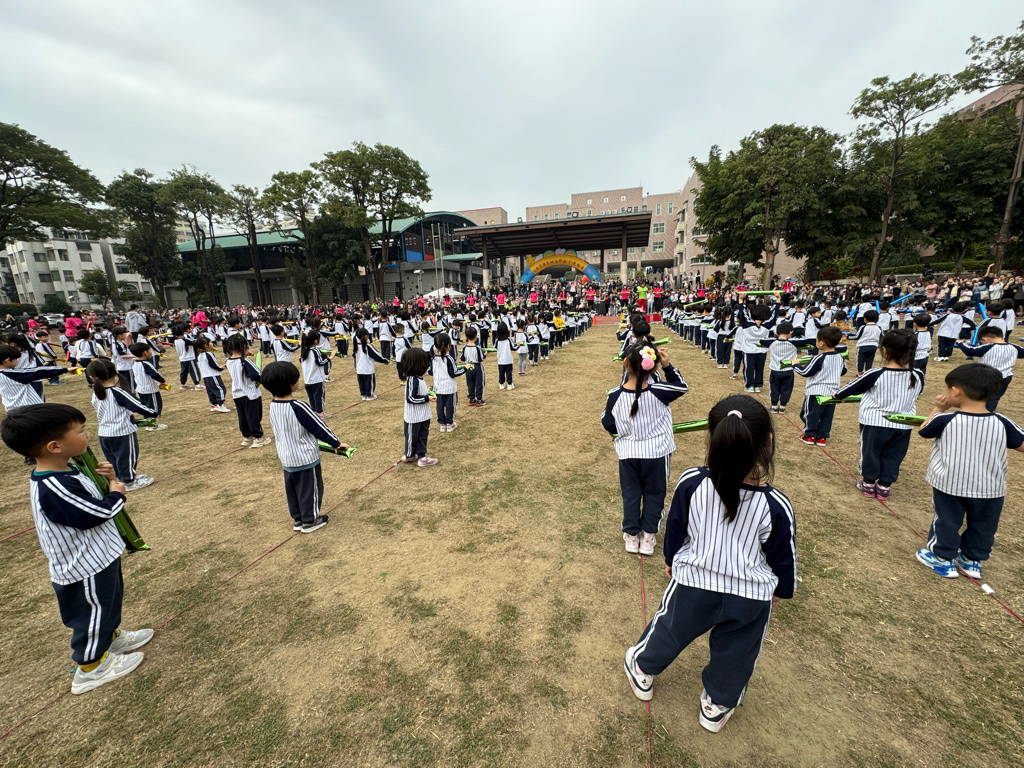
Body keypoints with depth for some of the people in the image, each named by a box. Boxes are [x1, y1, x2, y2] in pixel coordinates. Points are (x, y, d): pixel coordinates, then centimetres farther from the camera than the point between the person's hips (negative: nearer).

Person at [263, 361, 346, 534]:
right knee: (310, 488, 10)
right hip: (305, 457, -7)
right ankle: (309, 521, 24)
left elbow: (277, 430, 11)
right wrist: (336, 443, -7)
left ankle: (297, 519, 35)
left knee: (292, 489, 20)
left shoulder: (273, 406, -4)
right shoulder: (298, 407, -27)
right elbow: (318, 427, -19)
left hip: (286, 457, 7)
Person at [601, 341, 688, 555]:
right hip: (656, 452, -1)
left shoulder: (615, 395, -16)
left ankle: (631, 535, 28)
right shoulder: (658, 392, -19)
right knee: (654, 493, 17)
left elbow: (608, 424, -6)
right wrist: (668, 366, -8)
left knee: (630, 493, 17)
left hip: (628, 453, 1)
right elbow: (681, 386, 1)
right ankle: (648, 536, 26)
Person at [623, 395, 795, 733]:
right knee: (735, 655, 28)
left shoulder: (692, 483, -23)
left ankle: (643, 671, 51)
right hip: (752, 596, 1)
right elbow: (782, 557, -6)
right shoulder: (776, 505, -23)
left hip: (694, 584, 0)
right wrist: (780, 590, 15)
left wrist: (672, 561, 13)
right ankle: (717, 705, 51)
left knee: (669, 629, 26)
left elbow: (675, 530, -7)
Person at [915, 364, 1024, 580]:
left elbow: (923, 432, 1)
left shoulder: (945, 420, -17)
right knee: (983, 526, 20)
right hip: (990, 488, 3)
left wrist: (938, 410, 6)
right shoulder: (1002, 422, -8)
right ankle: (972, 561, 33)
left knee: (946, 522, 12)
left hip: (950, 485, -3)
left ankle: (943, 559, 23)